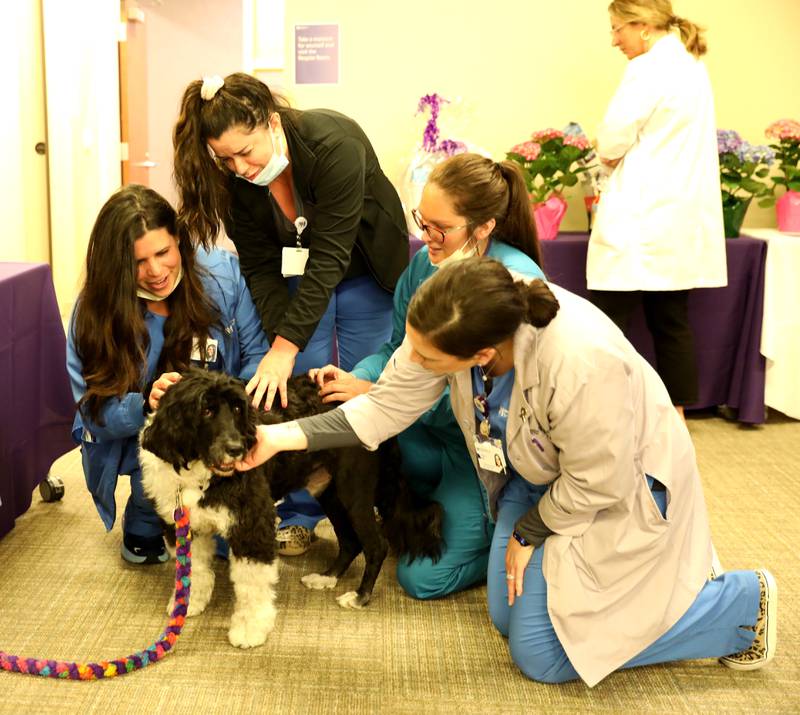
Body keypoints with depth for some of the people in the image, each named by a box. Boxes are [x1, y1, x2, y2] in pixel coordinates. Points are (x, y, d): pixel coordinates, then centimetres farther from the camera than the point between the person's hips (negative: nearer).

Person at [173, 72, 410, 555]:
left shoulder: (334, 144, -36)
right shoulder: (233, 176, -21)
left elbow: (329, 257, -37)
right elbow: (260, 266, -15)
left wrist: (287, 347, -39)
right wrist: (283, 343, -27)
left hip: (365, 273, -3)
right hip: (295, 275, 3)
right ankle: (299, 516, 8)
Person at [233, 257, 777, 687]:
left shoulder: (583, 366, -43)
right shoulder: (455, 330, -26)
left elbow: (596, 485, -27)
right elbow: (388, 407, -12)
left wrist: (528, 534, -11)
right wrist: (282, 436, -17)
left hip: (619, 490, -7)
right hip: (540, 473, 7)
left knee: (541, 652, -4)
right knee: (509, 618, 14)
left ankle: (746, 603, 8)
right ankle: (666, 557, 28)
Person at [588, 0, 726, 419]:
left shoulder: (650, 67, -12)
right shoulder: (692, 67, 15)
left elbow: (613, 140, -14)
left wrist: (611, 156, 7)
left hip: (640, 221, -9)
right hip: (682, 219, 9)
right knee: (672, 322, 12)